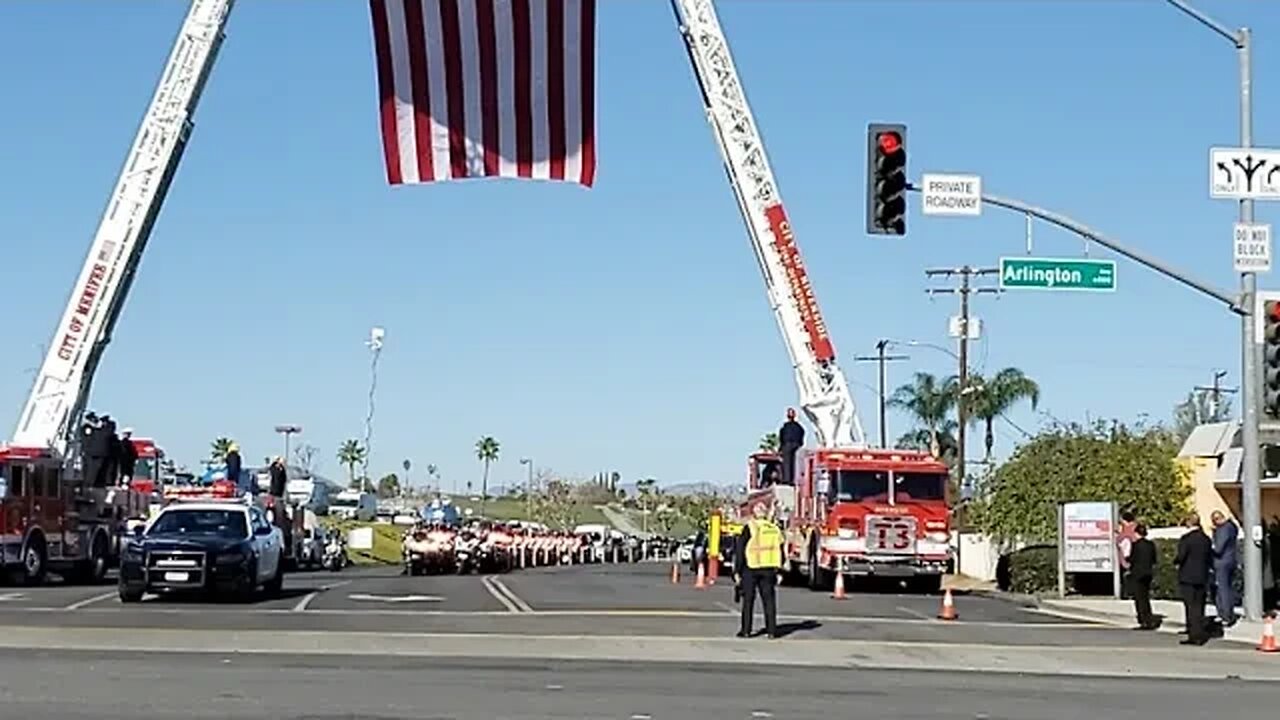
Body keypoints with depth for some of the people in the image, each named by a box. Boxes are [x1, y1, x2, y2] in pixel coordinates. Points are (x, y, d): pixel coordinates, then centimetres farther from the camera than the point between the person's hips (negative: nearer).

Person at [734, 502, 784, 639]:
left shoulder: (749, 528, -5)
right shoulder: (775, 529, 7)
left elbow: (740, 551, -6)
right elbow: (780, 551, 9)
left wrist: (737, 571, -1)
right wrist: (779, 572, 13)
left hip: (751, 569, -3)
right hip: (769, 570, 3)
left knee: (748, 600, 3)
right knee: (769, 599, 7)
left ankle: (746, 630, 2)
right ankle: (772, 630, 5)